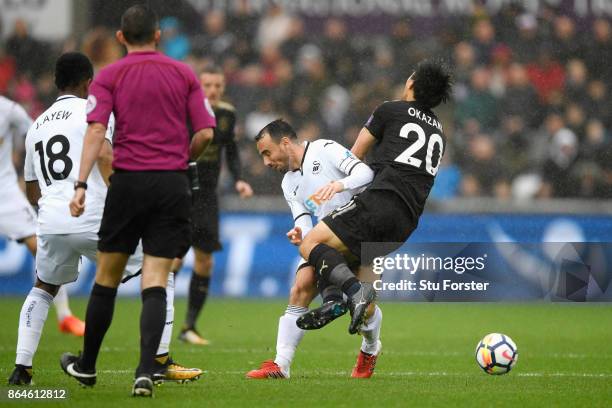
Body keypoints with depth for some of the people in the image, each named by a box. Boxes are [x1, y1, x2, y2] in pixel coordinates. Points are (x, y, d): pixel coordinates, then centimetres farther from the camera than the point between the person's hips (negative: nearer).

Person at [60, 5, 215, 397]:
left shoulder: (108, 76, 2)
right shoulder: (184, 74, 6)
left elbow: (96, 130, -10)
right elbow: (205, 133, 1)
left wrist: (81, 184, -14)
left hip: (128, 181, -1)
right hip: (173, 184, 1)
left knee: (107, 277, 12)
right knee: (155, 283, -2)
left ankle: (86, 365, 24)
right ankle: (146, 372, -15)